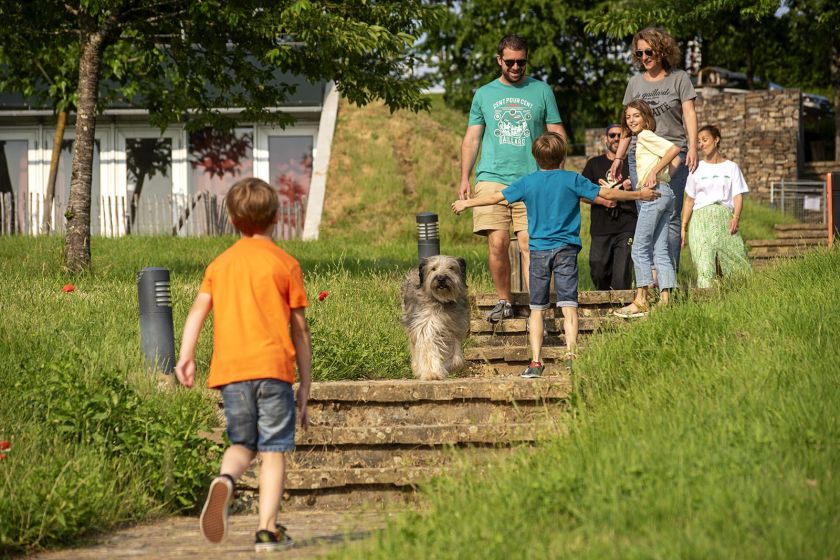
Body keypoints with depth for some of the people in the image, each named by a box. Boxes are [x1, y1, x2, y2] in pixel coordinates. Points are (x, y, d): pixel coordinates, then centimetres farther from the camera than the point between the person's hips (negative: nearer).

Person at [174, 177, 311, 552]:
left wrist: (186, 356, -9)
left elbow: (198, 311, -1)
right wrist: (305, 386, 10)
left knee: (242, 444, 17)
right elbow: (300, 331, 6)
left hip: (230, 370, 3)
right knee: (273, 450, 3)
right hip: (273, 367, -3)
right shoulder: (285, 263, 6)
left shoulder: (220, 264, 15)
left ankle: (225, 480, -15)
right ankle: (268, 529, -6)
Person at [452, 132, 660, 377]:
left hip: (538, 250, 2)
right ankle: (571, 356, -14)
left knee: (537, 309, 8)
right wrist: (639, 194, 15)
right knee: (568, 306, -3)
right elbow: (606, 194, 2)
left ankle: (536, 361, 3)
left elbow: (496, 197, 11)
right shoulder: (573, 180, -2)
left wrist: (467, 203, 28)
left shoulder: (527, 182, 3)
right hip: (566, 249, -2)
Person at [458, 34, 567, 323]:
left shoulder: (541, 91, 11)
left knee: (530, 245, -9)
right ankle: (504, 301, 7)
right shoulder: (484, 94, 14)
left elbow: (557, 134, 11)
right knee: (497, 243, -8)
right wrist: (464, 178, 5)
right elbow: (471, 139, 15)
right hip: (492, 179, 1)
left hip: (531, 181, -1)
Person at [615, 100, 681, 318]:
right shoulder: (643, 140, 22)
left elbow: (674, 149, -17)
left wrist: (654, 171, -16)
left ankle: (640, 301, -7)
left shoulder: (645, 136, -4)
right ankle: (665, 299, 3)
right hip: (664, 193, 10)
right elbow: (675, 161, 21)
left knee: (639, 248, -7)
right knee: (660, 250, 6)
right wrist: (662, 177, 14)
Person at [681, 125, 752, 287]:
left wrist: (736, 217, -12)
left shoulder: (731, 167, 13)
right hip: (701, 218, 0)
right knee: (704, 268, -12)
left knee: (738, 265, -11)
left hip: (724, 217, 0)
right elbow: (689, 201, 16)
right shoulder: (697, 169, 15)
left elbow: (738, 195, 5)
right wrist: (683, 227, 9)